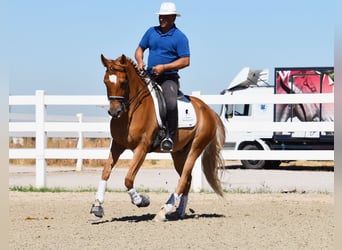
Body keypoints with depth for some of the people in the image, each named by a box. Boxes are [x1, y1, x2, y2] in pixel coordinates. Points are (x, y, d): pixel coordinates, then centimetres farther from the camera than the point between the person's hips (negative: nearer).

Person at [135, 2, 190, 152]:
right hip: (149, 76, 6)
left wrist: (164, 67, -17)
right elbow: (139, 49, 18)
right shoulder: (151, 32, 10)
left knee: (171, 103, -30)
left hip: (169, 78, -6)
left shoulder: (179, 37, -5)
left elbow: (185, 61, -10)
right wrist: (140, 61, -5)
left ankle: (170, 137, -20)